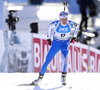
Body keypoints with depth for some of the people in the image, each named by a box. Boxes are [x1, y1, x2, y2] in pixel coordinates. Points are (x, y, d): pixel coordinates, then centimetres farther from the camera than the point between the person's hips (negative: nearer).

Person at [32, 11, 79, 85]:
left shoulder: (71, 24, -18)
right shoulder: (56, 24, -19)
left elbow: (77, 26, 6)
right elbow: (50, 27, 4)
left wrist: (74, 37, 5)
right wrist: (49, 38, 8)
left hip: (65, 44, -1)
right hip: (56, 43, 1)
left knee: (64, 57, -28)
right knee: (47, 60, -1)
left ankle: (63, 77, -15)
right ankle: (40, 77, 15)